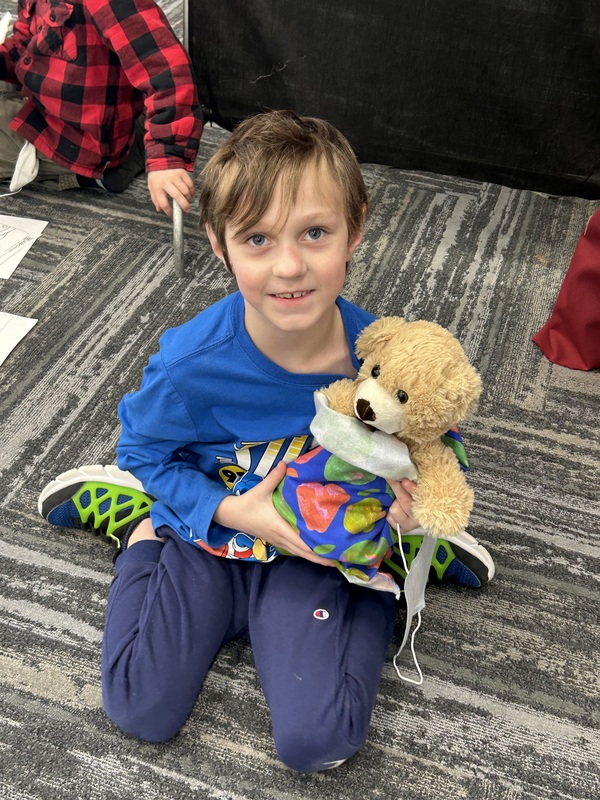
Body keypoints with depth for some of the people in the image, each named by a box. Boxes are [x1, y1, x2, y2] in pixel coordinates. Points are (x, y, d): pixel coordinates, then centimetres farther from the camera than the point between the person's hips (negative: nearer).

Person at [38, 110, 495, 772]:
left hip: (319, 549, 0)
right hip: (209, 531, 0)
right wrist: (229, 510, -22)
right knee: (143, 712, 1)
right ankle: (136, 523, 19)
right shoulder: (191, 365, -28)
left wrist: (410, 503, -24)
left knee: (316, 740, -11)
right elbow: (144, 448, -8)